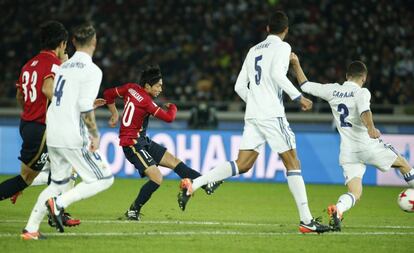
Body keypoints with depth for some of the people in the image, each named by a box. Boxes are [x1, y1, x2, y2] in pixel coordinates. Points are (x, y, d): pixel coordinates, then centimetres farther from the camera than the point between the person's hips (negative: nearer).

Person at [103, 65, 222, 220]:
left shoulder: (131, 88, 4)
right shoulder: (145, 101, -20)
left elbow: (108, 94, 16)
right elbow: (169, 117, -17)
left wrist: (115, 114, 26)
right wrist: (172, 107, 5)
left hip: (142, 141, 10)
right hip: (132, 144, -10)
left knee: (173, 161, 7)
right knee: (157, 178, -18)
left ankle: (207, 184, 8)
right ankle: (133, 211, -5)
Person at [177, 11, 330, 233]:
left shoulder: (254, 50, 20)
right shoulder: (282, 47, -1)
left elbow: (239, 86, 18)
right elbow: (277, 74, -18)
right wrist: (298, 97, -13)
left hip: (252, 115, 6)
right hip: (272, 114, -6)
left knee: (241, 165, 4)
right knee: (292, 163, -1)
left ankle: (192, 184, -10)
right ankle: (306, 220, -4)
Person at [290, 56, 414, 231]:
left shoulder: (333, 90, 9)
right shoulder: (362, 92, -6)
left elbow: (305, 86, 19)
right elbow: (364, 109, -28)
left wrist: (296, 64, 30)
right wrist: (371, 128, -46)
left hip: (347, 153, 4)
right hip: (368, 147, -4)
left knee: (355, 192, -4)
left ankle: (338, 209, -36)